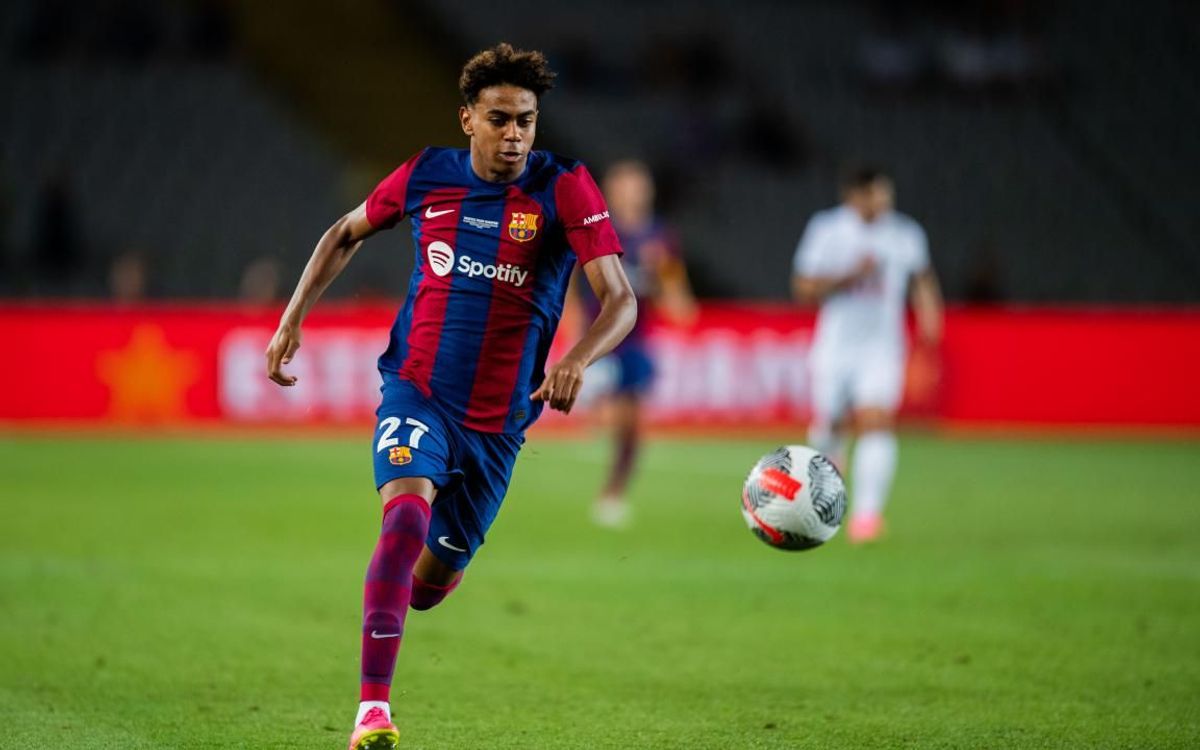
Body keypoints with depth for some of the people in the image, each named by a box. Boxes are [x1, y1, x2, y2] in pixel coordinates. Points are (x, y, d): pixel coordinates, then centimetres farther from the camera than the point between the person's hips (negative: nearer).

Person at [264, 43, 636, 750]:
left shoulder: (564, 188, -9)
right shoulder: (427, 175, -1)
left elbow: (621, 300, -17)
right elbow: (346, 234, 18)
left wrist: (577, 359, -37)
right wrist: (293, 320, 9)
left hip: (498, 417, 1)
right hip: (417, 391, 0)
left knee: (433, 579, 8)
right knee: (408, 510, -29)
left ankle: (388, 598, 48)